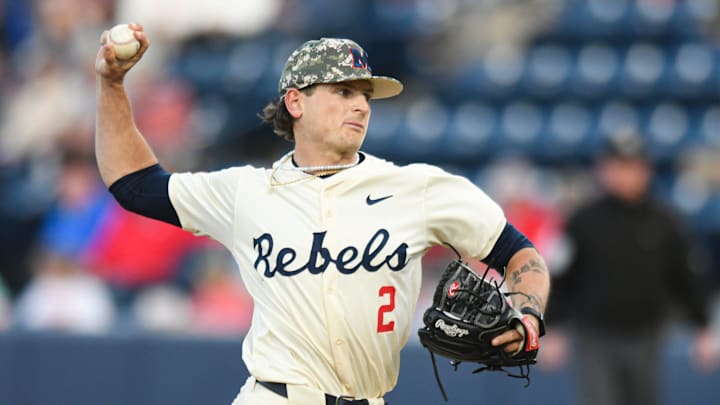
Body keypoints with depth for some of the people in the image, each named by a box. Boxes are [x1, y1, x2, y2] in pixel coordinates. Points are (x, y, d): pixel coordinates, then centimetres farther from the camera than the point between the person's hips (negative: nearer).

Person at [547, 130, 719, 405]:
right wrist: (554, 331, -1)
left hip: (645, 339, 2)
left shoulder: (663, 223, 2)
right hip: (594, 339, -2)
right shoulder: (583, 221, -2)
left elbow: (684, 278, 8)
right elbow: (562, 280, 1)